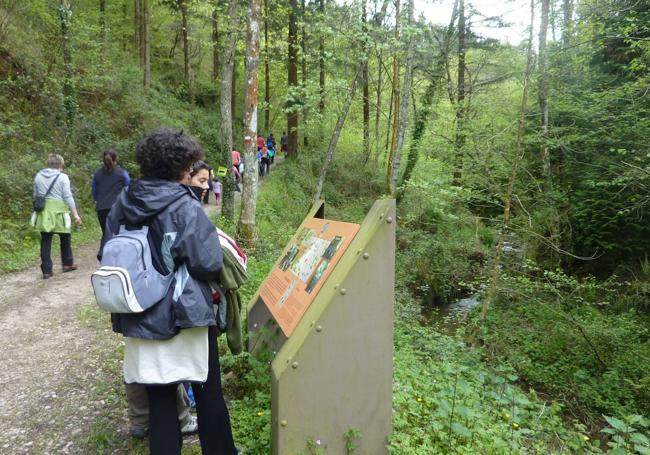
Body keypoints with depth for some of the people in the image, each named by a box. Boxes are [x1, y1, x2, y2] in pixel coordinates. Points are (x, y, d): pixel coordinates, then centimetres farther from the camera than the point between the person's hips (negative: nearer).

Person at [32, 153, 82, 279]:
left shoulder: (38, 176, 8)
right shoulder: (62, 177, -6)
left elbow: (35, 195, 15)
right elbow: (68, 197, -10)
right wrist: (76, 214, -7)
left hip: (43, 213, 4)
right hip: (58, 212, -4)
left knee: (45, 241, 6)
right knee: (65, 238, 16)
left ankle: (46, 270, 6)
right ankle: (67, 264, 27)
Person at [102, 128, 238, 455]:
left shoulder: (122, 204, 2)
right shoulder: (185, 207, -17)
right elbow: (209, 263, -17)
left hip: (139, 320, 5)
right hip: (185, 315, -5)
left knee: (158, 396, 15)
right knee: (208, 391, 14)